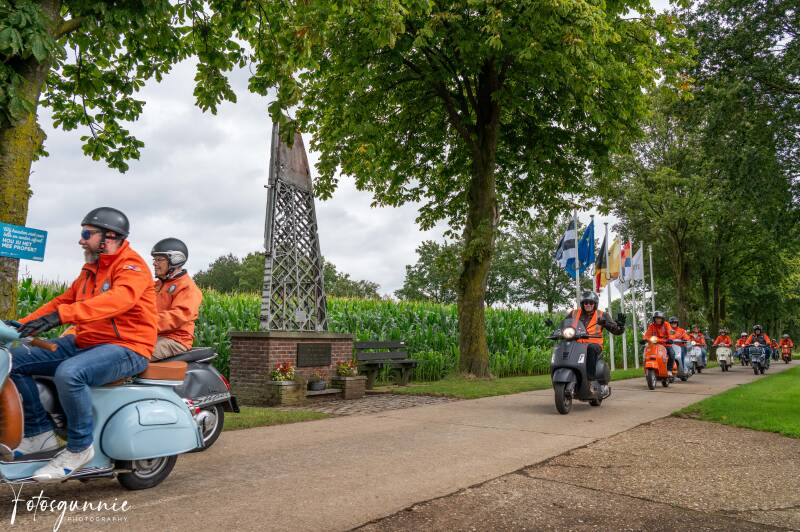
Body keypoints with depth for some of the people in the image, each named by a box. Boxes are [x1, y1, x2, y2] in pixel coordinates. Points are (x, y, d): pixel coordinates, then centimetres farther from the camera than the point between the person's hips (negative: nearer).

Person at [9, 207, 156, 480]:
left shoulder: (132, 265, -10)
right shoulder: (91, 269, 20)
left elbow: (119, 298, -30)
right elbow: (63, 301, 18)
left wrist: (62, 315, -39)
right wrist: (21, 325, 4)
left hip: (125, 347, -9)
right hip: (84, 343, 9)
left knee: (68, 373, -35)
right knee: (14, 360, 0)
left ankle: (79, 447, -14)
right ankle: (40, 433, 5)